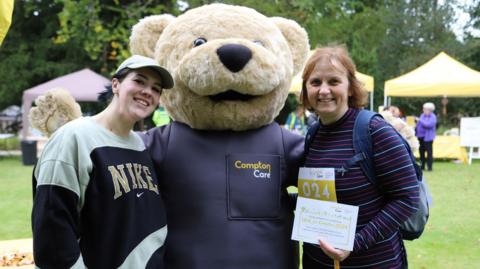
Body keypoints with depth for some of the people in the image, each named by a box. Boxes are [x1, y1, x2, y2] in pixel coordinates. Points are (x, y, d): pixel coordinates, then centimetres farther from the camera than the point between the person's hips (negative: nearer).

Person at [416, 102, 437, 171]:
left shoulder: (433, 117, -8)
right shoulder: (422, 115, 12)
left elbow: (429, 124, -23)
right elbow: (418, 124, 17)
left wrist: (420, 121, -18)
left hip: (428, 137, -7)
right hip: (421, 136, 7)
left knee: (429, 152, -5)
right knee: (421, 151, 11)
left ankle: (429, 167, -2)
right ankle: (422, 166, 19)